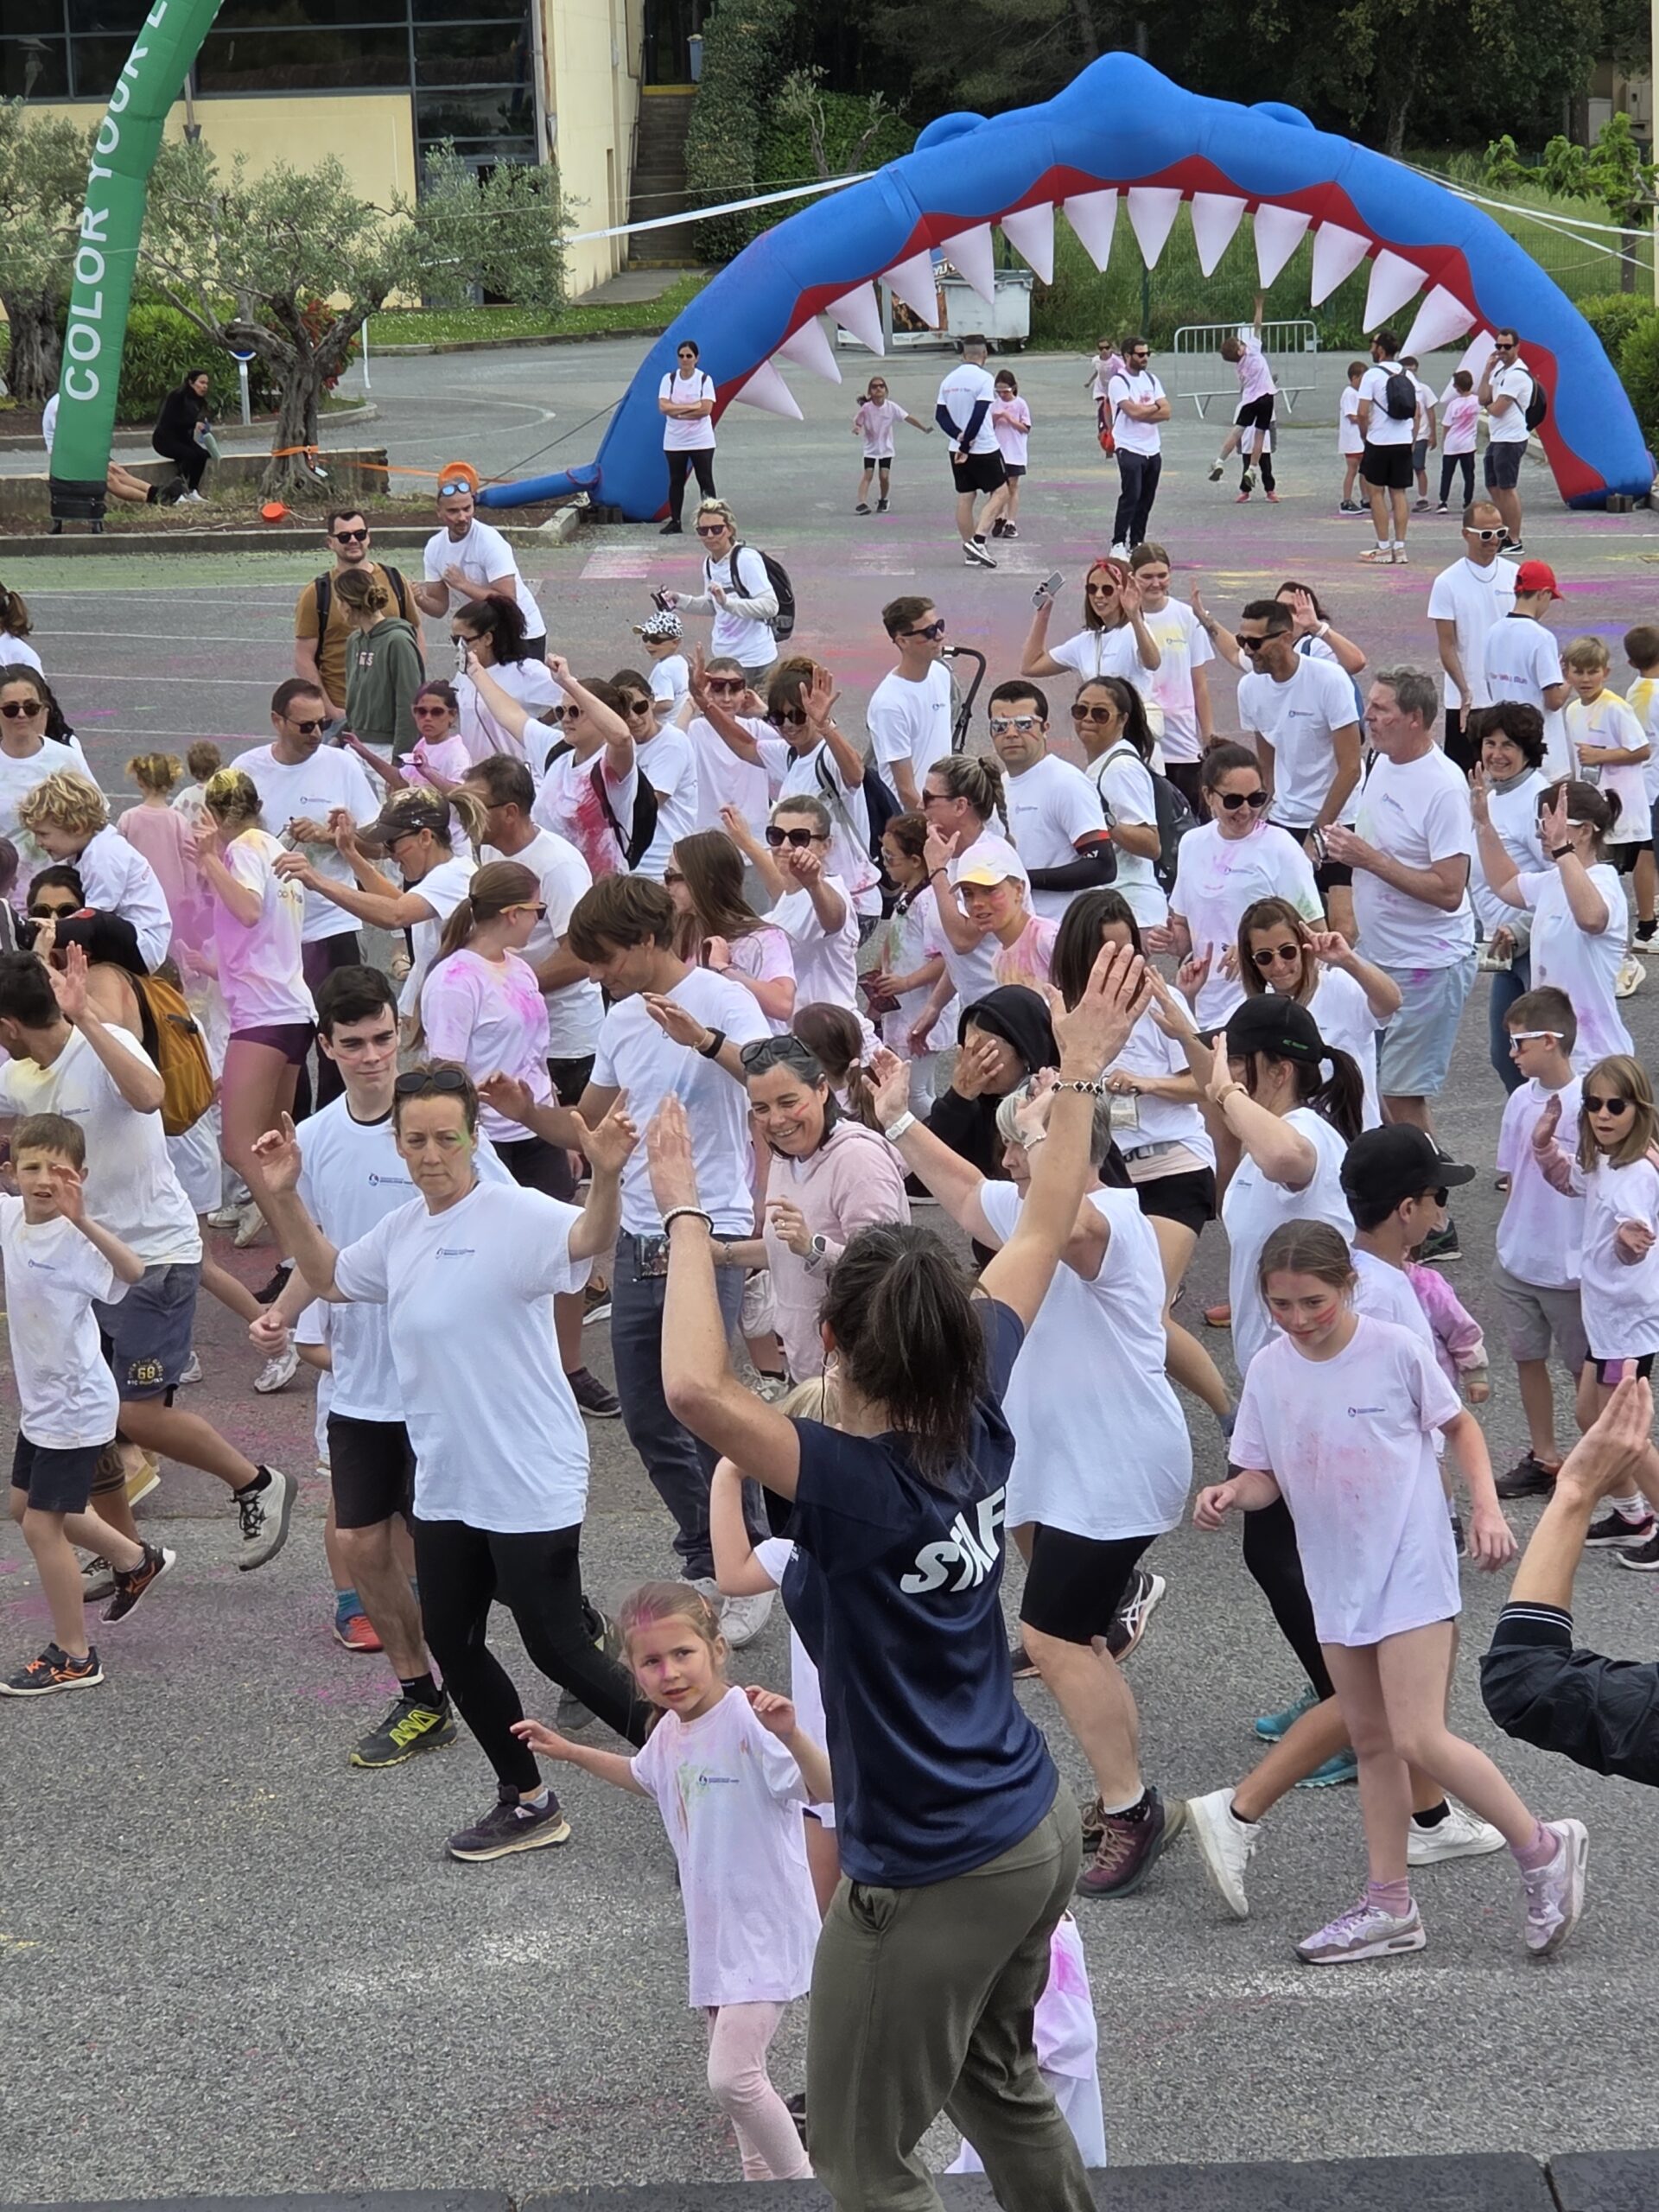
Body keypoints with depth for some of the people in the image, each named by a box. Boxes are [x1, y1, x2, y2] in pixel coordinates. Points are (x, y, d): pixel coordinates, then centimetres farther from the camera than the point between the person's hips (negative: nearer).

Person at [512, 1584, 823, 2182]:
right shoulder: (670, 1731, 3)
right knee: (734, 2072, 19)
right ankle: (760, 2177, 35)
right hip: (714, 1928, 9)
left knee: (731, 2076, -15)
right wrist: (568, 1751, 25)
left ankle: (803, 2183, 2)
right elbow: (641, 1776, 28)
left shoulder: (747, 1722, -24)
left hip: (766, 1929, -9)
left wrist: (792, 1736, -52)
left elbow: (826, 1789, -35)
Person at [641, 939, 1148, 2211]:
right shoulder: (982, 1415, -7)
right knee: (1000, 2087, 29)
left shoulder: (853, 1484, -26)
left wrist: (688, 1212, -32)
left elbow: (695, 1387, -41)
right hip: (1037, 1828, 8)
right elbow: (1042, 1236, 7)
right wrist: (1082, 1074, 14)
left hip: (936, 1875, -8)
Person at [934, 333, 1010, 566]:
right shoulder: (984, 378, -13)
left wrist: (959, 436, -6)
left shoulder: (950, 379, 7)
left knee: (965, 498, 10)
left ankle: (969, 552, 12)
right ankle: (979, 541, -12)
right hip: (984, 448, -6)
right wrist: (966, 444, -16)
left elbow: (940, 415, 4)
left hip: (957, 450, 6)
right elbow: (978, 415, -20)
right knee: (1000, 493, 3)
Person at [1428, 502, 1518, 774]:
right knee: (1460, 774, 2)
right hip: (1465, 700, -2)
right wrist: (1465, 691, -16)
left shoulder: (1513, 576, 2)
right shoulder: (1448, 583, -5)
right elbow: (1447, 646, -6)